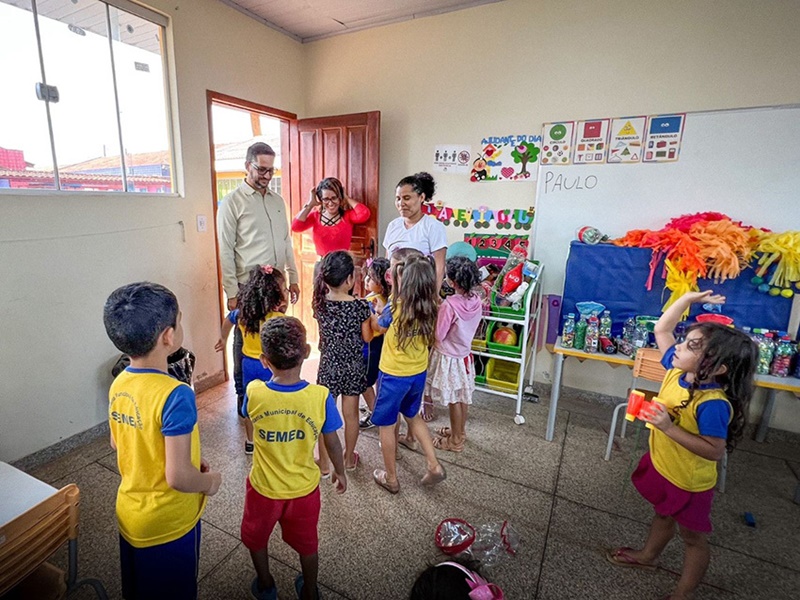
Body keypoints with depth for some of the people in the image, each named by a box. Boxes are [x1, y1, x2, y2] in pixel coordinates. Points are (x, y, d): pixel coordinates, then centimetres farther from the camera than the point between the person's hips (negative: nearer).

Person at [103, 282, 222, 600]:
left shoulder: (119, 384, -9)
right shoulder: (175, 395, -33)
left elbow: (117, 443, 6)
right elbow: (178, 477, -31)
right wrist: (210, 481, -10)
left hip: (129, 512, 7)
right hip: (168, 524, -6)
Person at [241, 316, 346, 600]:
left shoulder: (253, 393, -25)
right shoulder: (321, 397, -26)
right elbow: (332, 443, -11)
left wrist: (270, 369, 1)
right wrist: (340, 471, 7)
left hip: (264, 488, 0)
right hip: (304, 489, 0)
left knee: (256, 539, 32)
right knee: (307, 544, 28)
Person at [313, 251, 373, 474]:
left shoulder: (319, 302, -10)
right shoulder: (360, 306, -17)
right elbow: (367, 337, -8)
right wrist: (370, 314, 5)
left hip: (328, 365, 1)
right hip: (353, 365, -1)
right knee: (351, 413, 15)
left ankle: (324, 463, 26)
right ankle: (349, 459, 33)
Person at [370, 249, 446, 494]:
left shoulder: (396, 307, -24)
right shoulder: (428, 303, -9)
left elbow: (378, 326, -4)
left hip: (393, 375, -6)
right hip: (418, 373, 6)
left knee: (386, 425, 15)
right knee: (413, 416, 28)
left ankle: (391, 478, 31)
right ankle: (434, 466, 29)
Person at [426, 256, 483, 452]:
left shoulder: (449, 305, -29)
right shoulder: (476, 299, -8)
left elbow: (438, 335, -20)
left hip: (449, 358, -7)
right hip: (465, 354, 7)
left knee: (453, 400, 9)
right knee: (462, 397, 21)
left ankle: (455, 441, 26)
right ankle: (459, 431, 41)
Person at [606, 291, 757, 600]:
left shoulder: (713, 404, -34)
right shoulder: (677, 371, -13)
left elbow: (715, 450, -31)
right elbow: (662, 329, -5)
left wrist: (668, 427, -37)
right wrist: (687, 298, -12)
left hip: (689, 482, -7)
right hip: (660, 465, 7)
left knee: (693, 538, 18)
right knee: (663, 515, 31)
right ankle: (647, 556, 55)